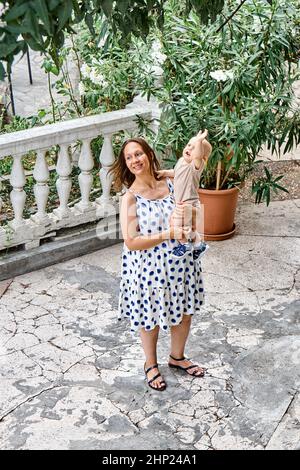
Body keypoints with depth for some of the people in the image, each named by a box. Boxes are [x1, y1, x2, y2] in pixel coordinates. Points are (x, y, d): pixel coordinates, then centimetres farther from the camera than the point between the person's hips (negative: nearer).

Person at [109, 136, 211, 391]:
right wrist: (168, 234, -28)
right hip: (149, 267, -4)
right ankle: (151, 364, 40)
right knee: (151, 318, 14)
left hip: (180, 262, 4)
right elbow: (131, 242, -22)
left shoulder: (171, 184, -5)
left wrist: (186, 215, -17)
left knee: (184, 311, 19)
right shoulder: (130, 198, -17)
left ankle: (177, 357, 45)